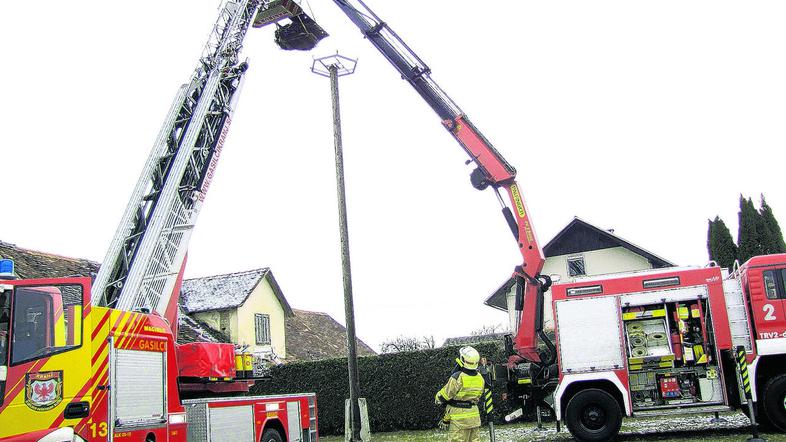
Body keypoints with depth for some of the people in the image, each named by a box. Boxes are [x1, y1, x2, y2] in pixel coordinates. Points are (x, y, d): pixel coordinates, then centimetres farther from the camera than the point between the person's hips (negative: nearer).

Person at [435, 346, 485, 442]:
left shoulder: (457, 377, -20)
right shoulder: (480, 378, 0)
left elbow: (443, 397, -10)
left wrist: (437, 400, 11)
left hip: (459, 419, -6)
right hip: (475, 418, 6)